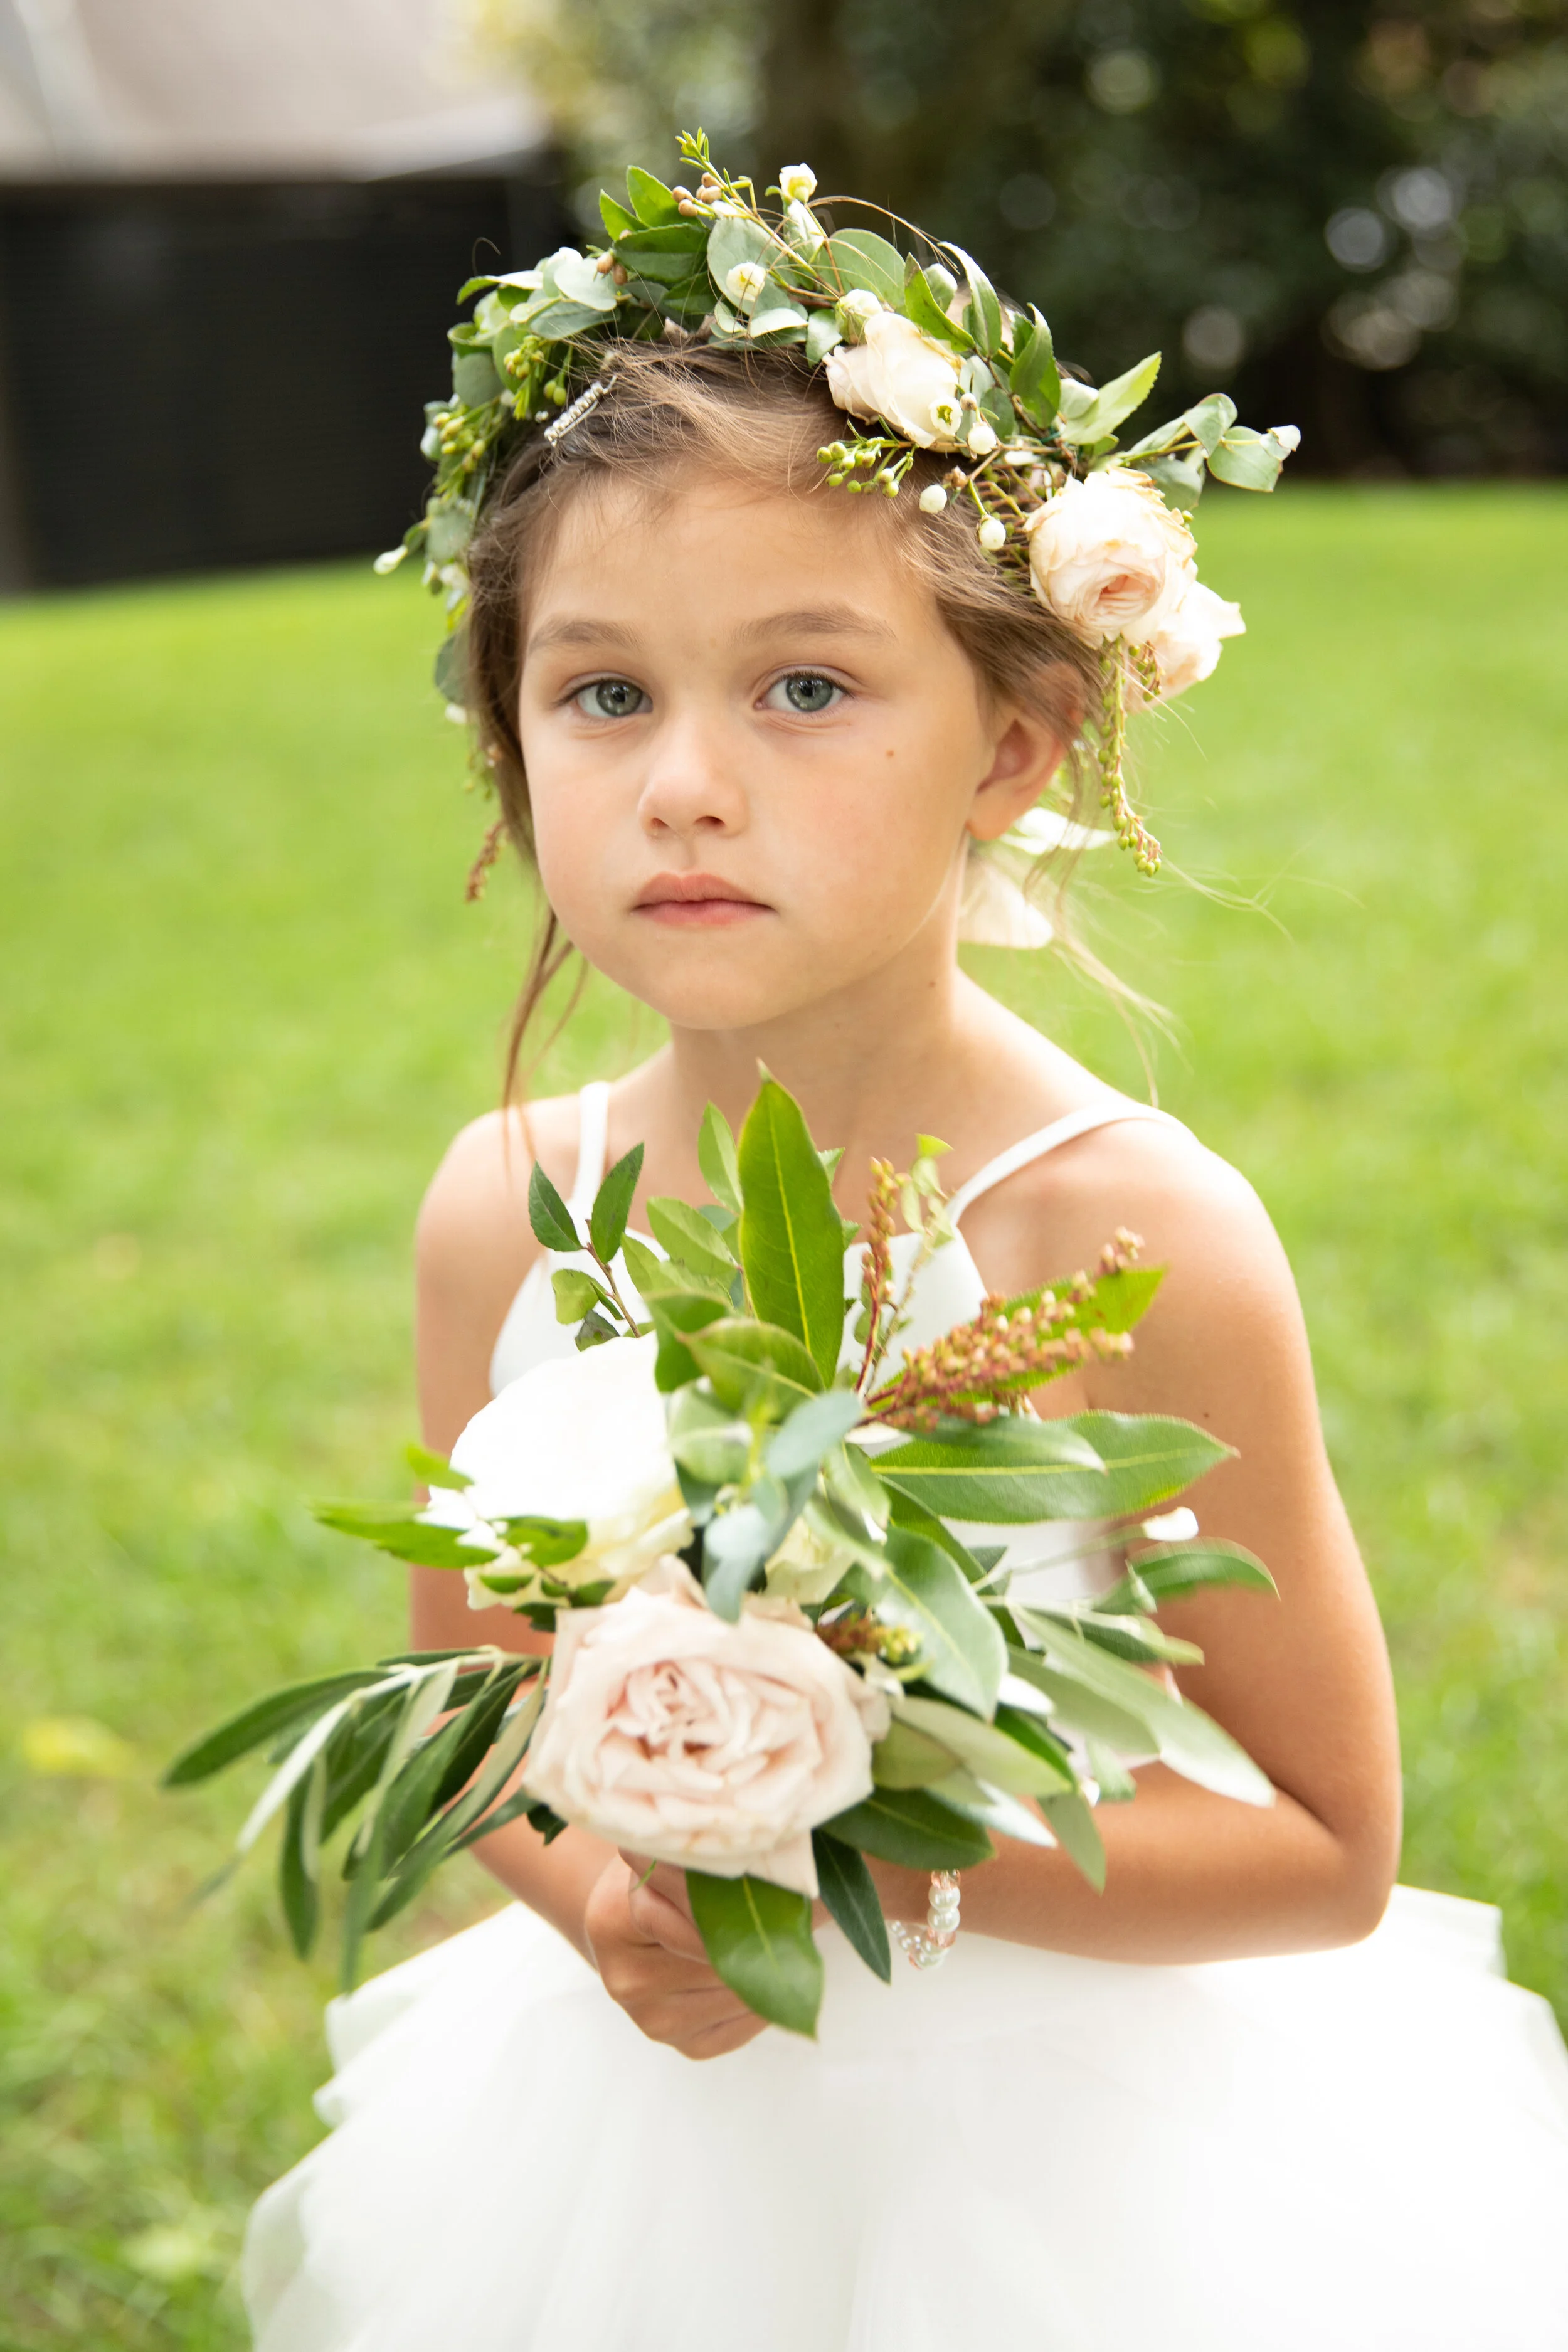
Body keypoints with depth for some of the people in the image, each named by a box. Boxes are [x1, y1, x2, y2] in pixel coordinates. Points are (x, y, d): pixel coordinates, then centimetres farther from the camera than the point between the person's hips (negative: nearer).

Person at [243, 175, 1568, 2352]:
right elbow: (462, 1671, 5)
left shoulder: (1139, 1237, -22)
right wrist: (591, 1885, -15)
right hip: (652, 2118, 4)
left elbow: (1326, 1849, -14)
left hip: (1064, 2150, -3)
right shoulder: (507, 1213, -11)